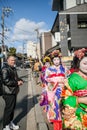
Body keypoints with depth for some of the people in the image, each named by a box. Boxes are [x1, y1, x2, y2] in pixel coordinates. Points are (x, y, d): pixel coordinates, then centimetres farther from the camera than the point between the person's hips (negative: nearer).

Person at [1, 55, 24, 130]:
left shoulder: (13, 68, 15)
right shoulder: (5, 69, -16)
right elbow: (6, 81, -24)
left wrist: (20, 80, 4)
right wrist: (17, 83, -19)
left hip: (14, 91, 9)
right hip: (8, 92, -9)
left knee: (13, 108, 17)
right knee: (8, 109, -2)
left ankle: (10, 123, 32)